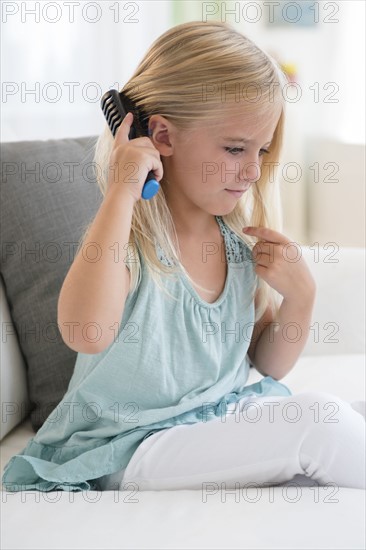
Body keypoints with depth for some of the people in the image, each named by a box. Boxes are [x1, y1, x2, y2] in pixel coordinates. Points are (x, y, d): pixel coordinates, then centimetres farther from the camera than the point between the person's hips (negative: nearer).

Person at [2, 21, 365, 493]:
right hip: (129, 452, -6)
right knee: (321, 420, -19)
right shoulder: (128, 236, -19)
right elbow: (86, 333, -42)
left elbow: (271, 365, 10)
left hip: (225, 422, 7)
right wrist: (123, 190, -36)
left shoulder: (241, 242, 0)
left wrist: (299, 295, -10)